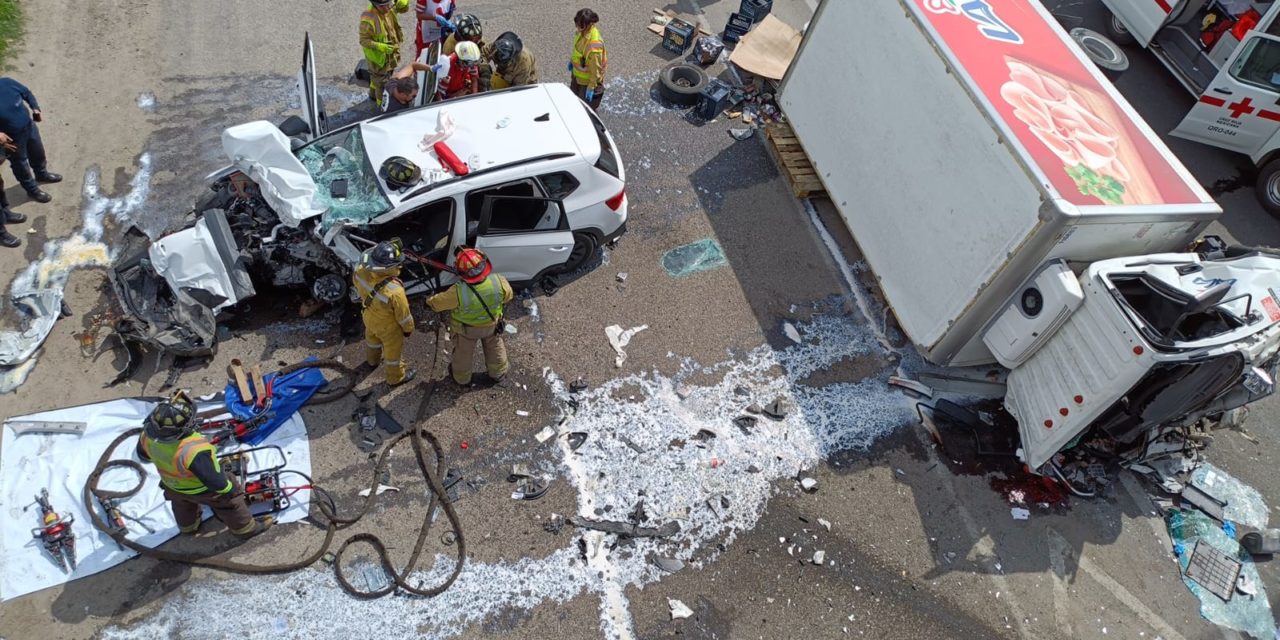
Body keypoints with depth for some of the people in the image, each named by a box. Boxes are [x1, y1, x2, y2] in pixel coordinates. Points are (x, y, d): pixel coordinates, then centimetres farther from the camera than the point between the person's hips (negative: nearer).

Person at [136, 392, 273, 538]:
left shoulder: (148, 433, -30)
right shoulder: (193, 451, -48)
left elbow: (143, 454, -4)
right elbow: (215, 482, -35)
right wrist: (229, 489, -14)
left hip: (172, 485, 6)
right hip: (202, 489, -5)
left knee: (182, 503, 37)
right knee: (229, 501, 24)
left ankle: (187, 526, 67)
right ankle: (246, 528, 48)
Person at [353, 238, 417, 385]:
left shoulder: (361, 271, -30)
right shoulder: (394, 291, -45)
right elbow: (403, 314, -25)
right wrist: (408, 329, -6)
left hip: (369, 317, 6)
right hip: (388, 327, -6)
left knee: (372, 339, 37)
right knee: (393, 351, 23)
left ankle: (372, 360, 67)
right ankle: (396, 377, 49)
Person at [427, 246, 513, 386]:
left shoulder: (458, 292, -40)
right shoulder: (499, 282, -35)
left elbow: (437, 303, -20)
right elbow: (508, 296, -11)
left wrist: (430, 301, 3)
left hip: (466, 328, -1)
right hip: (492, 325, 2)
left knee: (463, 352, 28)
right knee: (494, 347, 31)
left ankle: (462, 378, 54)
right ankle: (497, 373, 55)